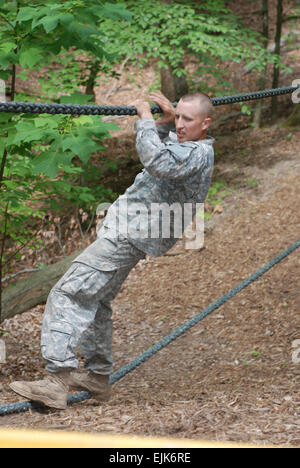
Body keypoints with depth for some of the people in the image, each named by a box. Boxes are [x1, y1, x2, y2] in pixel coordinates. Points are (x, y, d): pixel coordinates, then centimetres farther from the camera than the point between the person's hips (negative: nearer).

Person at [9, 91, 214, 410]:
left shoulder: (196, 154, -17)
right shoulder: (188, 145, 16)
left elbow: (156, 160, -35)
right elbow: (161, 142, 36)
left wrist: (146, 117, -21)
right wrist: (166, 120, 16)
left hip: (129, 236, -11)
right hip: (128, 231, 11)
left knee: (68, 294, -17)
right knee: (94, 299, 21)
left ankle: (57, 381, -24)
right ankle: (98, 377, 30)